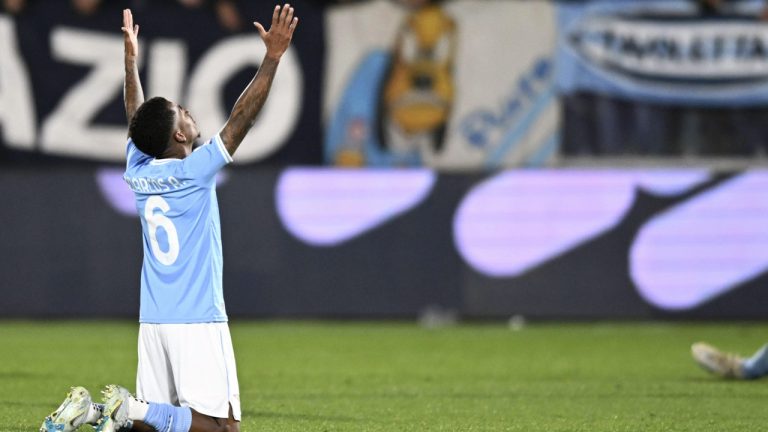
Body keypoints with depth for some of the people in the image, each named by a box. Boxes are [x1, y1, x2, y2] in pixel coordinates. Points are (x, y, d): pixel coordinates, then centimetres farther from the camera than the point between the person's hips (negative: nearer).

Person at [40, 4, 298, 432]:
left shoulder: (139, 173, 6)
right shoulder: (194, 171, -11)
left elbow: (137, 120, 24)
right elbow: (241, 119, -14)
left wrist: (131, 62, 34)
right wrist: (272, 58, -14)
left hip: (153, 324, 7)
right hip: (198, 324, -7)